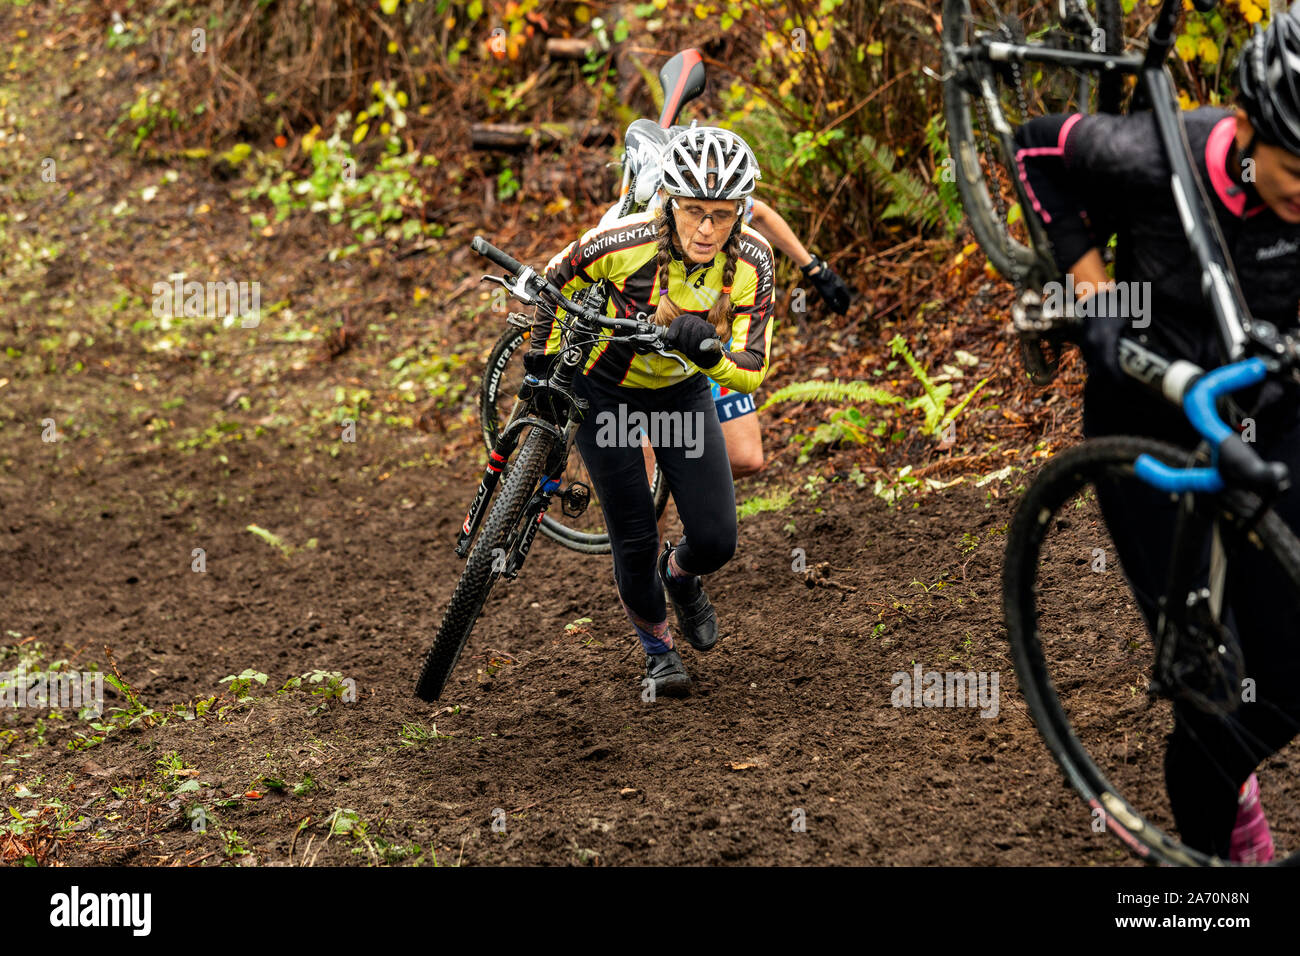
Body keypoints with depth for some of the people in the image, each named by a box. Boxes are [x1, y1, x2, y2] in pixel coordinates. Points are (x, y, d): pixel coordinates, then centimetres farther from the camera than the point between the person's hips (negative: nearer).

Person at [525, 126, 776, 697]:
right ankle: (656, 644, 26)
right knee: (635, 538, -4)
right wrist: (541, 360, -9)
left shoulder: (751, 260, -26)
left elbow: (751, 373, -25)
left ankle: (680, 573, 34)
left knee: (715, 542, -4)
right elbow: (555, 282, -11)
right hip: (605, 387, -2)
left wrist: (708, 354, -43)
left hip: (681, 391, 2)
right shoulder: (626, 242, -32)